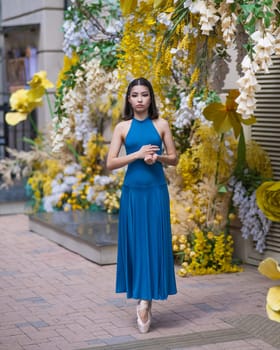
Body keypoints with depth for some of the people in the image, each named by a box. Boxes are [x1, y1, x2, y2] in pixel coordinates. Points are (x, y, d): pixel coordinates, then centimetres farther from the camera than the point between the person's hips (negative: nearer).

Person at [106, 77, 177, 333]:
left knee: (154, 243, -3)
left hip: (156, 191, 0)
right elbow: (110, 163, -2)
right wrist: (138, 154, -14)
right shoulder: (122, 127, 3)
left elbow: (174, 159, 8)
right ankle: (142, 300, 14)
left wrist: (158, 157, -12)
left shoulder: (161, 125, 4)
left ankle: (146, 301, 0)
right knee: (134, 243, 3)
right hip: (132, 191, 0)